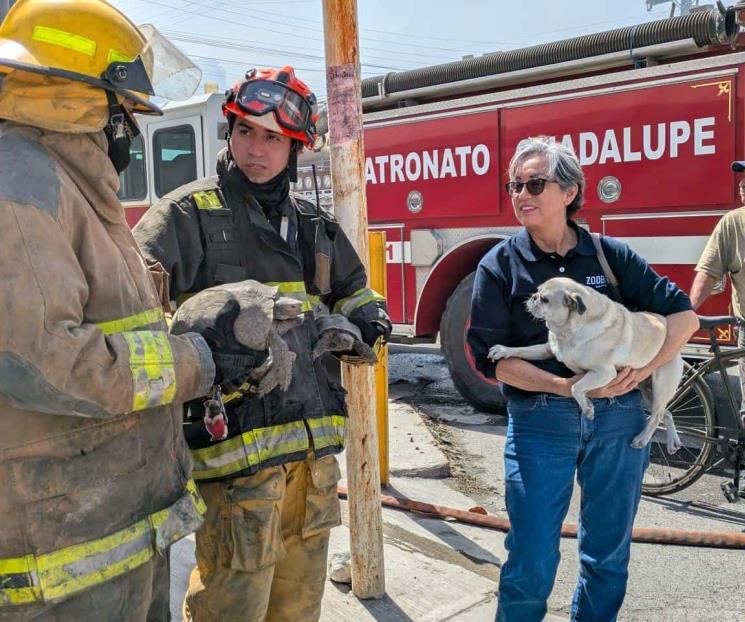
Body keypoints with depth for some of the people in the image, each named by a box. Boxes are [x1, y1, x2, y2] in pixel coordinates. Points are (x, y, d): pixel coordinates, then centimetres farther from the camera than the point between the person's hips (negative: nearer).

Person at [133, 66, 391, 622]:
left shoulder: (314, 226, 15)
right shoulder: (190, 213, -4)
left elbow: (354, 290, 30)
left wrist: (366, 317, 8)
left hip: (315, 450, 6)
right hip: (239, 448, -6)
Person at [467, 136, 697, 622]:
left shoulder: (610, 254, 2)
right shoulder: (501, 265, -3)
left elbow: (683, 313, 5)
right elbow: (492, 358, -8)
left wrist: (643, 370, -10)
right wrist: (563, 386, -20)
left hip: (618, 418, 3)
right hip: (540, 421, -2)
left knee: (609, 554, 16)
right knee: (532, 563, 0)